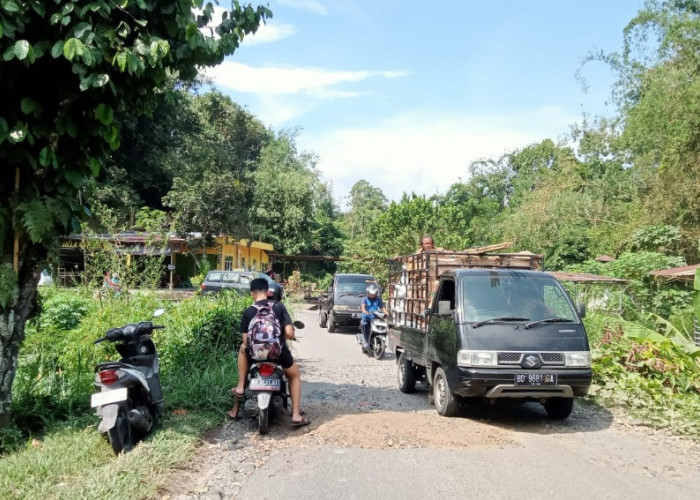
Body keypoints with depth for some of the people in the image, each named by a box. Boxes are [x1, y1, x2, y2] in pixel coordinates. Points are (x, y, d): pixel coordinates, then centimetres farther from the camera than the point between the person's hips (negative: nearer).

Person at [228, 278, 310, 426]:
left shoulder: (247, 312, 0)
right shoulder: (279, 307, -2)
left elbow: (246, 341, -1)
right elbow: (289, 333, -10)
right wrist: (288, 336, 14)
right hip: (278, 353, -1)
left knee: (243, 349, 36)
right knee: (295, 375, 28)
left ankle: (240, 387, 27)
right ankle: (296, 415, 17)